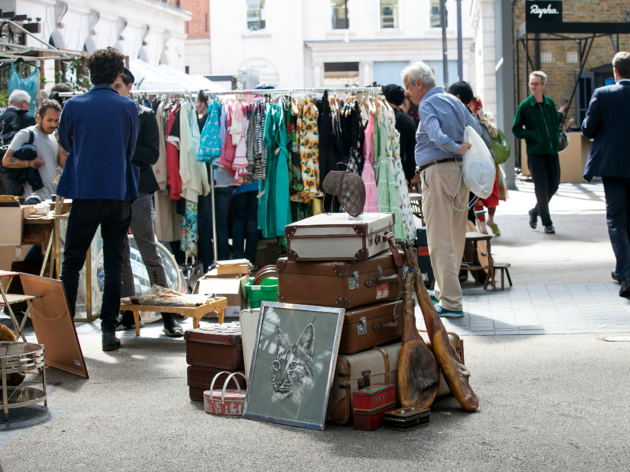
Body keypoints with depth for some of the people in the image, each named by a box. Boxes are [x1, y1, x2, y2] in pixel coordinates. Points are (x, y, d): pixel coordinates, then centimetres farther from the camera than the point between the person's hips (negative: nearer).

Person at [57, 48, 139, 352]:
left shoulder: (73, 106, -3)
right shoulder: (129, 107, -2)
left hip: (84, 193, -1)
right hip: (119, 193, 1)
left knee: (72, 261, 9)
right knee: (114, 263, 6)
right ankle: (109, 330, 5)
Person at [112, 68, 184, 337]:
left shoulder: (144, 115, 1)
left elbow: (152, 154, -8)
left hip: (137, 191, -4)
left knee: (149, 251, -4)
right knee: (118, 254, 8)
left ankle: (167, 313, -1)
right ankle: (128, 310, 16)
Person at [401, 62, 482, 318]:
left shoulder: (427, 106, -10)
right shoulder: (455, 101, 16)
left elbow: (437, 137, -26)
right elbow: (477, 132, 21)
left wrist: (458, 149, -15)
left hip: (438, 173, -9)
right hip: (460, 171, 9)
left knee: (440, 239, -6)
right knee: (455, 237, 15)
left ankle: (451, 303, -8)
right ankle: (444, 291, 29)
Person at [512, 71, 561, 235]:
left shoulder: (550, 104, 9)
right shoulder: (525, 106, -3)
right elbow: (516, 129, 0)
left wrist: (557, 136, 4)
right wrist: (533, 136, -12)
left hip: (552, 152, 5)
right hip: (535, 153, -4)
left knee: (553, 185, 6)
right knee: (542, 187, -4)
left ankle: (536, 211, 29)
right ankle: (547, 223, 6)